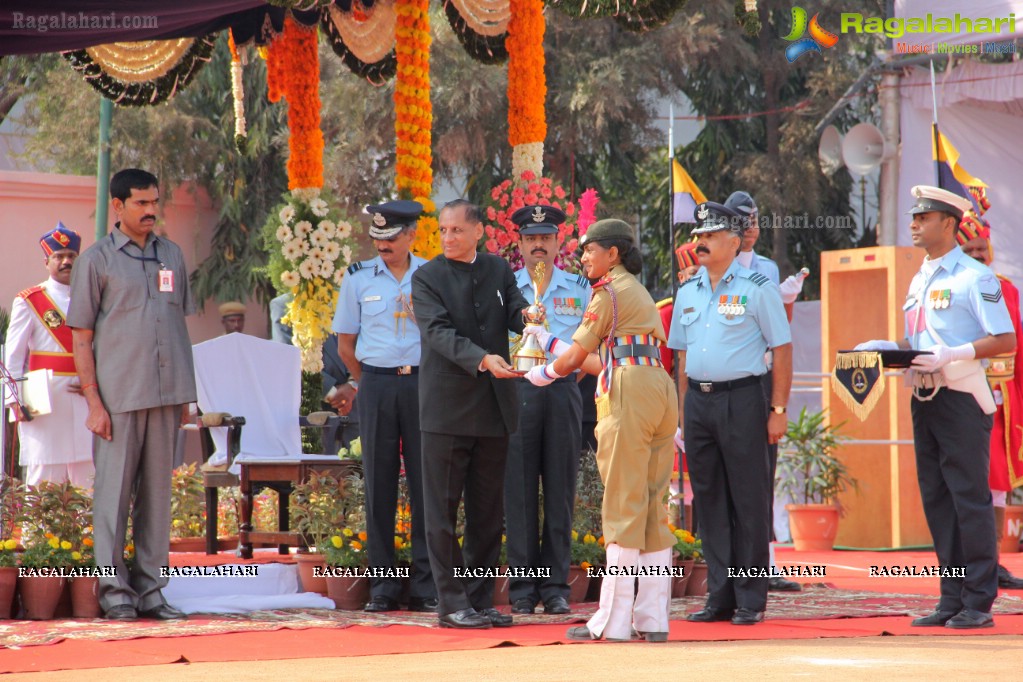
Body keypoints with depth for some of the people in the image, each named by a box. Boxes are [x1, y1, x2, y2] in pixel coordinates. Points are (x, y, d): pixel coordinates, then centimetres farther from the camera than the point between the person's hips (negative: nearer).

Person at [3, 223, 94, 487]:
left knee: (89, 476, 1)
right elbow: (13, 355, 0)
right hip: (45, 401, -4)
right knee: (45, 477, -4)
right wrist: (15, 400, -9)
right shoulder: (28, 302, 2)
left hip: (84, 397, 4)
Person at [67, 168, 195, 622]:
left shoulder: (172, 256, 14)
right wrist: (93, 401, -9)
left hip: (166, 395, 4)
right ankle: (114, 589, 2)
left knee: (158, 491, 6)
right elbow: (81, 337, -1)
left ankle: (150, 588, 11)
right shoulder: (96, 260, 1)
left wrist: (184, 393, 12)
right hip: (119, 397, -4)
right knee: (114, 490, -3)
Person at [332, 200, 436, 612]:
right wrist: (365, 382, 12)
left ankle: (426, 586, 1)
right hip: (376, 383, 0)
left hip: (423, 382, 0)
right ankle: (382, 588, 4)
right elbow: (346, 343, 12)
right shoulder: (359, 279, 6)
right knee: (379, 483, 1)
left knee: (425, 482, -2)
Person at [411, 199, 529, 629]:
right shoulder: (427, 278, -3)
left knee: (488, 511, 8)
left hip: (494, 408, 4)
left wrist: (527, 317, -23)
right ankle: (451, 603, 2)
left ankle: (480, 600, 15)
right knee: (442, 510, -2)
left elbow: (516, 313, 2)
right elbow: (439, 332, -15)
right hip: (447, 408, -4)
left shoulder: (499, 271, 11)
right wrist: (483, 359, -30)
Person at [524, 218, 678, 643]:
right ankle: (652, 619, 6)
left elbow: (575, 358, -3)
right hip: (660, 390, 8)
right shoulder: (639, 292, 24)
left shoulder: (610, 290, -3)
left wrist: (544, 373, 16)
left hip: (629, 396, -8)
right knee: (652, 507, 8)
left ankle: (613, 621, -5)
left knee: (623, 507, -7)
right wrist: (553, 343, 29)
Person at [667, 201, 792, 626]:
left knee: (749, 500, -3)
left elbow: (782, 349, -5)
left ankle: (751, 600, 2)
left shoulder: (756, 288, -4)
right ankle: (719, 596, 13)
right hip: (698, 401, 6)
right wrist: (683, 411, 12)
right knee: (708, 499, 7)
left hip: (741, 399, -6)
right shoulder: (688, 293, 14)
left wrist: (778, 409, -10)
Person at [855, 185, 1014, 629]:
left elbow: (1005, 340, -14)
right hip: (924, 398, 8)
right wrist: (888, 348, 6)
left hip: (962, 397, -8)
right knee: (936, 499, 8)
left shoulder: (974, 277, -7)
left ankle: (979, 603, -4)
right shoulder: (919, 281, 18)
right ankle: (952, 600, 13)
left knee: (970, 498, -7)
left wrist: (952, 355, -22)